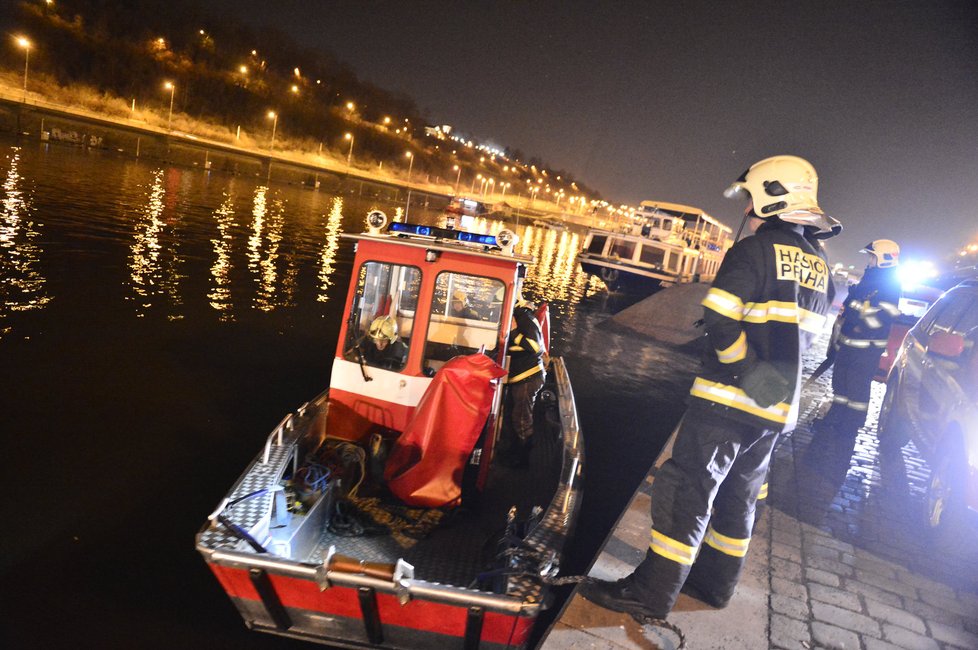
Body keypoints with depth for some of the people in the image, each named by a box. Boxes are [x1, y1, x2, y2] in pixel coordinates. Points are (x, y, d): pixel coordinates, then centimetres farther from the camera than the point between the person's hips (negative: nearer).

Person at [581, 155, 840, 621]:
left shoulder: (756, 248, -12)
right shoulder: (819, 266, 14)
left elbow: (719, 318, -19)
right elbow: (801, 335, 17)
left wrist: (743, 364, -3)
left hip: (730, 395, -8)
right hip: (778, 406, 8)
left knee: (687, 489, -4)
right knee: (738, 495, 18)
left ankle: (650, 594, 0)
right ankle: (715, 583, 30)